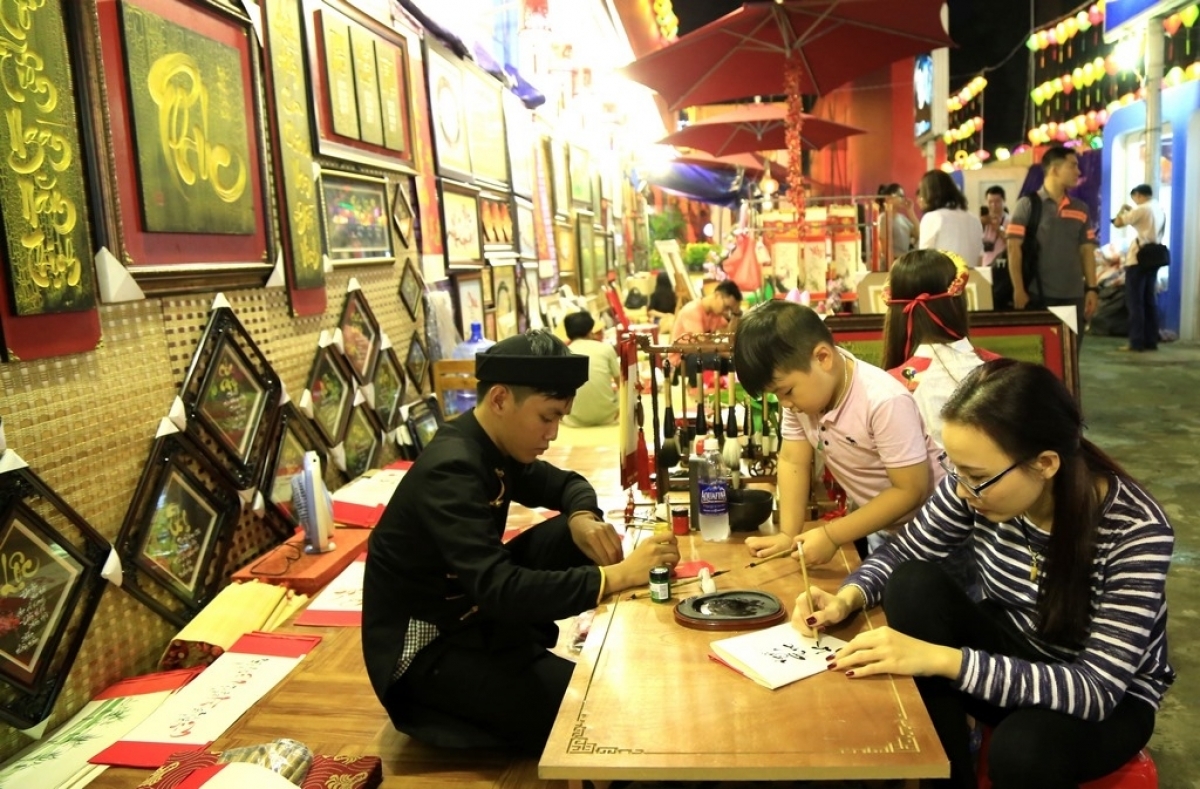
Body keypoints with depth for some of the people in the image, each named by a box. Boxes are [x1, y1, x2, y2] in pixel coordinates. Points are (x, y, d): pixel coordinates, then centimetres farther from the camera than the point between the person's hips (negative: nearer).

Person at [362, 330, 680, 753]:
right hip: (425, 648, -9)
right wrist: (619, 575, -36)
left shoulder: (495, 446, -2)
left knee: (575, 536, -2)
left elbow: (566, 484, 13)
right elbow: (500, 590, -37)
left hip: (471, 610, 9)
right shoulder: (450, 471, -29)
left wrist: (583, 519, -11)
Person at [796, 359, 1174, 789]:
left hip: (1114, 698, -4)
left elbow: (1097, 689, -32)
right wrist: (846, 599, -24)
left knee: (1020, 750, -36)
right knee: (913, 584, -22)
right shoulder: (978, 482, -19)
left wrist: (941, 659, -41)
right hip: (1011, 651, 5)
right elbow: (903, 552, -3)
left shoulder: (1135, 531, -29)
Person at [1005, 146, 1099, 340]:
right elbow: (1014, 249, -6)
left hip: (1074, 297, 5)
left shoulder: (1081, 209, 13)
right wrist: (1019, 290, -13)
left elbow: (1087, 251, 14)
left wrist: (1092, 288, 4)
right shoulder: (1027, 205, -1)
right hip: (1038, 297, -4)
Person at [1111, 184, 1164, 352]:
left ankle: (1137, 343, -8)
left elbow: (1118, 223, -9)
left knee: (1135, 301, -6)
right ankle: (1151, 341, 11)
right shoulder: (1160, 211, 14)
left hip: (1138, 259, -8)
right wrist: (1131, 212, 20)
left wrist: (1122, 210, 10)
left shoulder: (1141, 209, -11)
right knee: (1149, 301, 10)